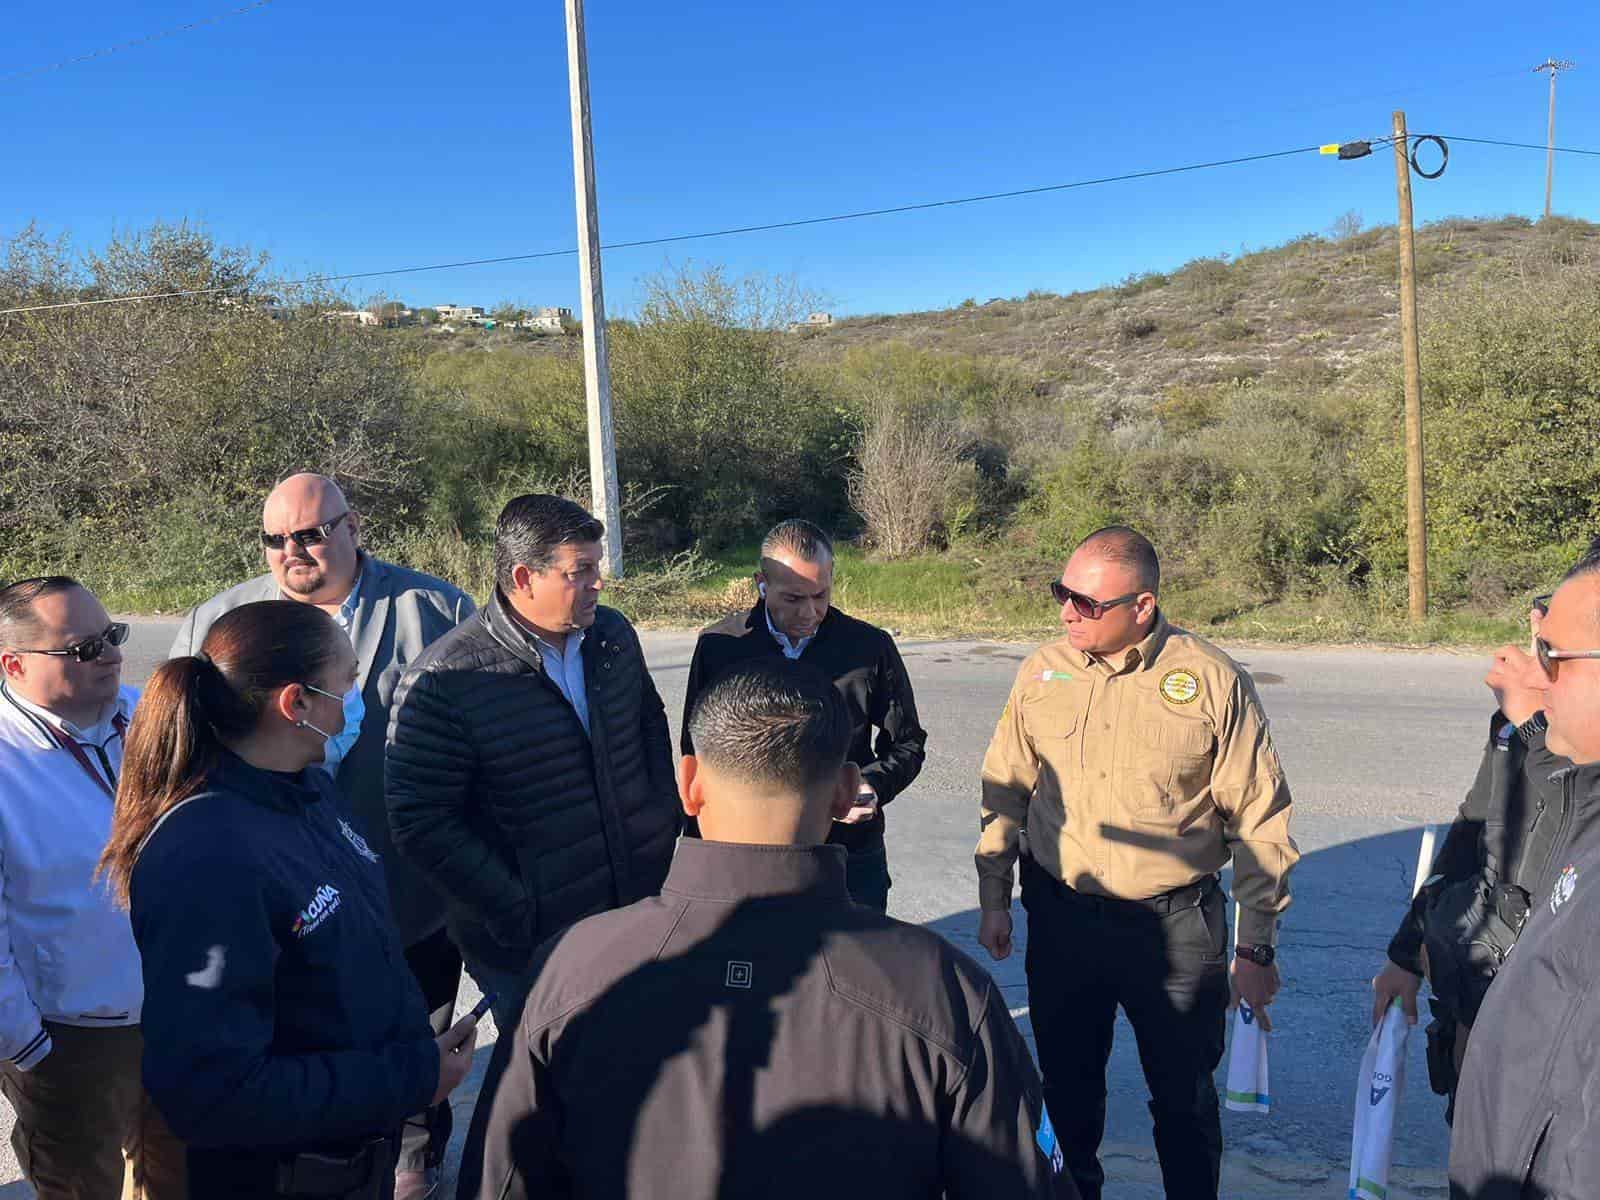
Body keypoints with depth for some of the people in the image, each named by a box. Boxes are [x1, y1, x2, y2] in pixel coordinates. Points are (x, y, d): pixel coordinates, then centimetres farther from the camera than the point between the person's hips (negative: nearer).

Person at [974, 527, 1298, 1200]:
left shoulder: (1214, 682, -11)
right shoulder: (1042, 672, -1)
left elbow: (1259, 821, -6)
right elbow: (1006, 792, 9)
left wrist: (1257, 948, -4)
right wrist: (993, 898, 10)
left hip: (1176, 927, -3)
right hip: (1060, 917, 3)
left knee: (1184, 1098, 11)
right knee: (1067, 1085, 18)